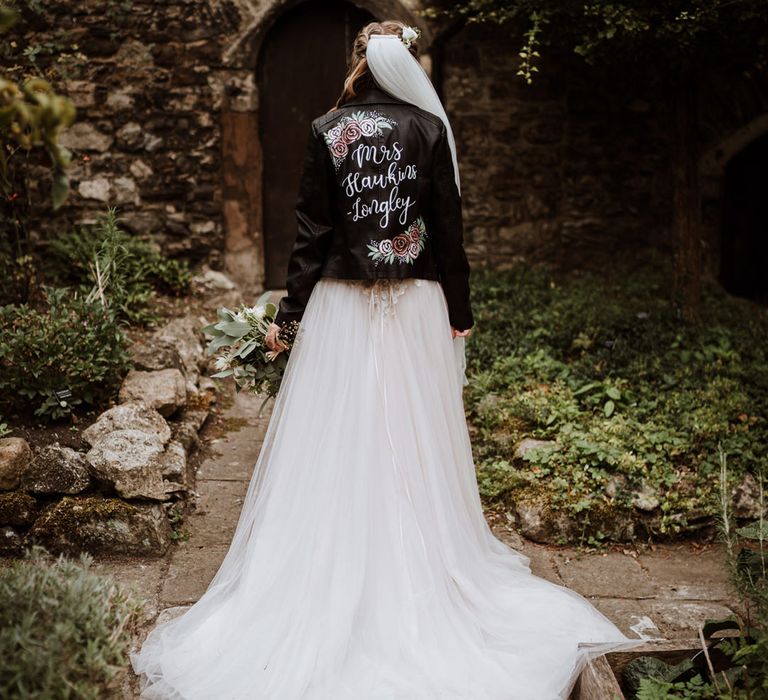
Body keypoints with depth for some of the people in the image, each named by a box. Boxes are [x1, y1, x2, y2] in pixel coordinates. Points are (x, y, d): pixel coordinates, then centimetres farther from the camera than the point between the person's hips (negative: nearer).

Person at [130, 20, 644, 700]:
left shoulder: (328, 130, 1)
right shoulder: (429, 128, 0)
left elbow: (312, 230, -1)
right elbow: (449, 226, 0)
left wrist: (290, 312, 4)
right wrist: (460, 311, 7)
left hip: (341, 304, 0)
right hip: (416, 308, 0)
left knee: (335, 447, 5)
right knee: (412, 449, 7)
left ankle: (327, 591, 13)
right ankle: (418, 578, 17)